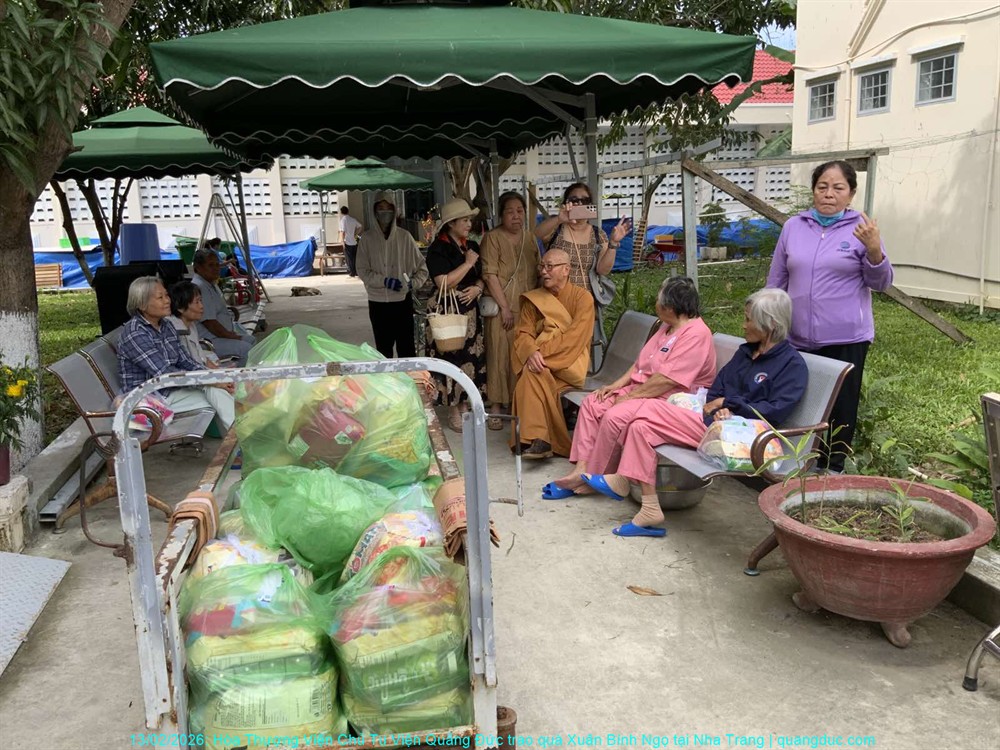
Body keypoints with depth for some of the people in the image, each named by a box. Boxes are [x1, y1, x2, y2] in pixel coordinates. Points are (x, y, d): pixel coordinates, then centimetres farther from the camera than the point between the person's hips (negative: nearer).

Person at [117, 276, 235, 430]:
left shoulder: (166, 327, 7)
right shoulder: (134, 333, -18)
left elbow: (186, 362, 6)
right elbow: (165, 373, -23)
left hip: (170, 390, 7)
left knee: (217, 389, -16)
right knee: (213, 390, -20)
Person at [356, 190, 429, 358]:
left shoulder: (404, 236, 1)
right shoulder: (367, 238, 1)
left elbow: (421, 267, 5)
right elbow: (362, 270, -2)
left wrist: (413, 283, -12)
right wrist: (385, 281, -16)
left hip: (403, 300, 0)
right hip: (378, 302, 0)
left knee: (406, 348, 1)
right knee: (383, 348, 7)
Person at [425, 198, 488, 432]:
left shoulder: (472, 246, 11)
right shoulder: (438, 249, -10)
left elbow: (482, 277, 17)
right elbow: (444, 283, -20)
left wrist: (477, 287, -6)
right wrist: (468, 262, -16)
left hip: (471, 310, 7)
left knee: (471, 357, 8)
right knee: (452, 359, -4)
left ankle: (464, 406, 20)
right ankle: (453, 412, 6)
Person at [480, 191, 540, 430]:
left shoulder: (530, 239, 14)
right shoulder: (493, 238, -5)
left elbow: (537, 273, 17)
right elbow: (490, 275, -11)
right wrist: (505, 308, -13)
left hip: (528, 308, 5)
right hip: (502, 309, -5)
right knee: (500, 355, -3)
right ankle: (497, 406, 5)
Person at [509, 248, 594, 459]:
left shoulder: (582, 297, -3)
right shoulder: (533, 299, 10)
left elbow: (575, 337, -14)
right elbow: (523, 333, 0)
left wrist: (542, 353, -23)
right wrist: (532, 352, -23)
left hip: (571, 361, -3)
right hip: (542, 361, 3)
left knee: (534, 373, -31)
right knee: (533, 372, -31)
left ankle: (540, 439, -28)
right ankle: (539, 438, -31)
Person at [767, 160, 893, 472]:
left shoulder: (862, 228, -1)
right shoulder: (793, 227, 7)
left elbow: (881, 283, 0)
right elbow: (776, 280, 14)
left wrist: (874, 250, -18)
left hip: (846, 338, -2)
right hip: (799, 338, 2)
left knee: (840, 406, 6)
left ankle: (833, 467, 22)